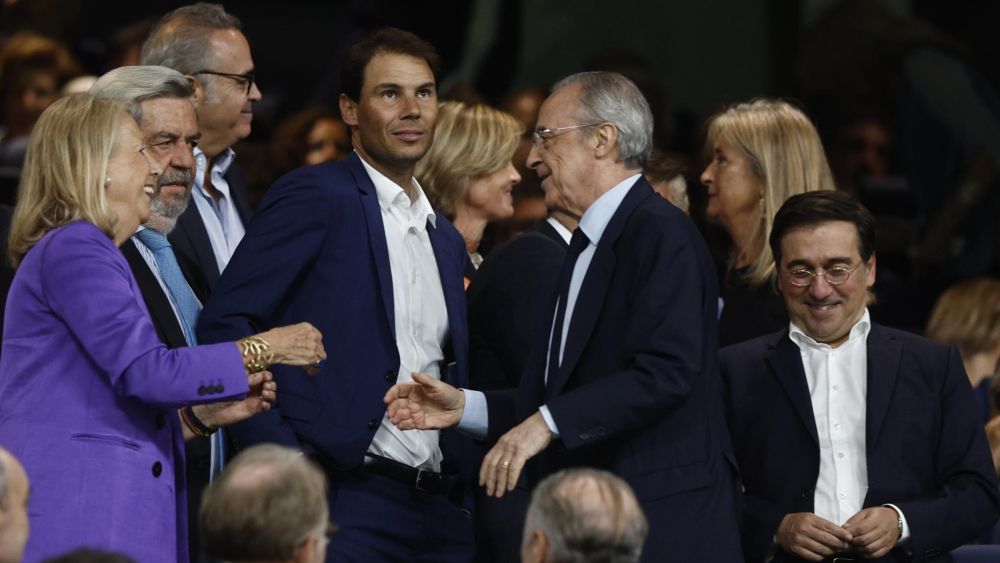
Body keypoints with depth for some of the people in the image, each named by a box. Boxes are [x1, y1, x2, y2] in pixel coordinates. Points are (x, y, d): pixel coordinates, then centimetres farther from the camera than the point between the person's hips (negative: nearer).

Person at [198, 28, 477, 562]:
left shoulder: (445, 239, 21)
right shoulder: (315, 195, -3)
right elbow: (224, 322, -10)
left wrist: (464, 489, 12)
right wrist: (279, 454, -15)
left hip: (441, 513, 7)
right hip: (349, 498, -7)